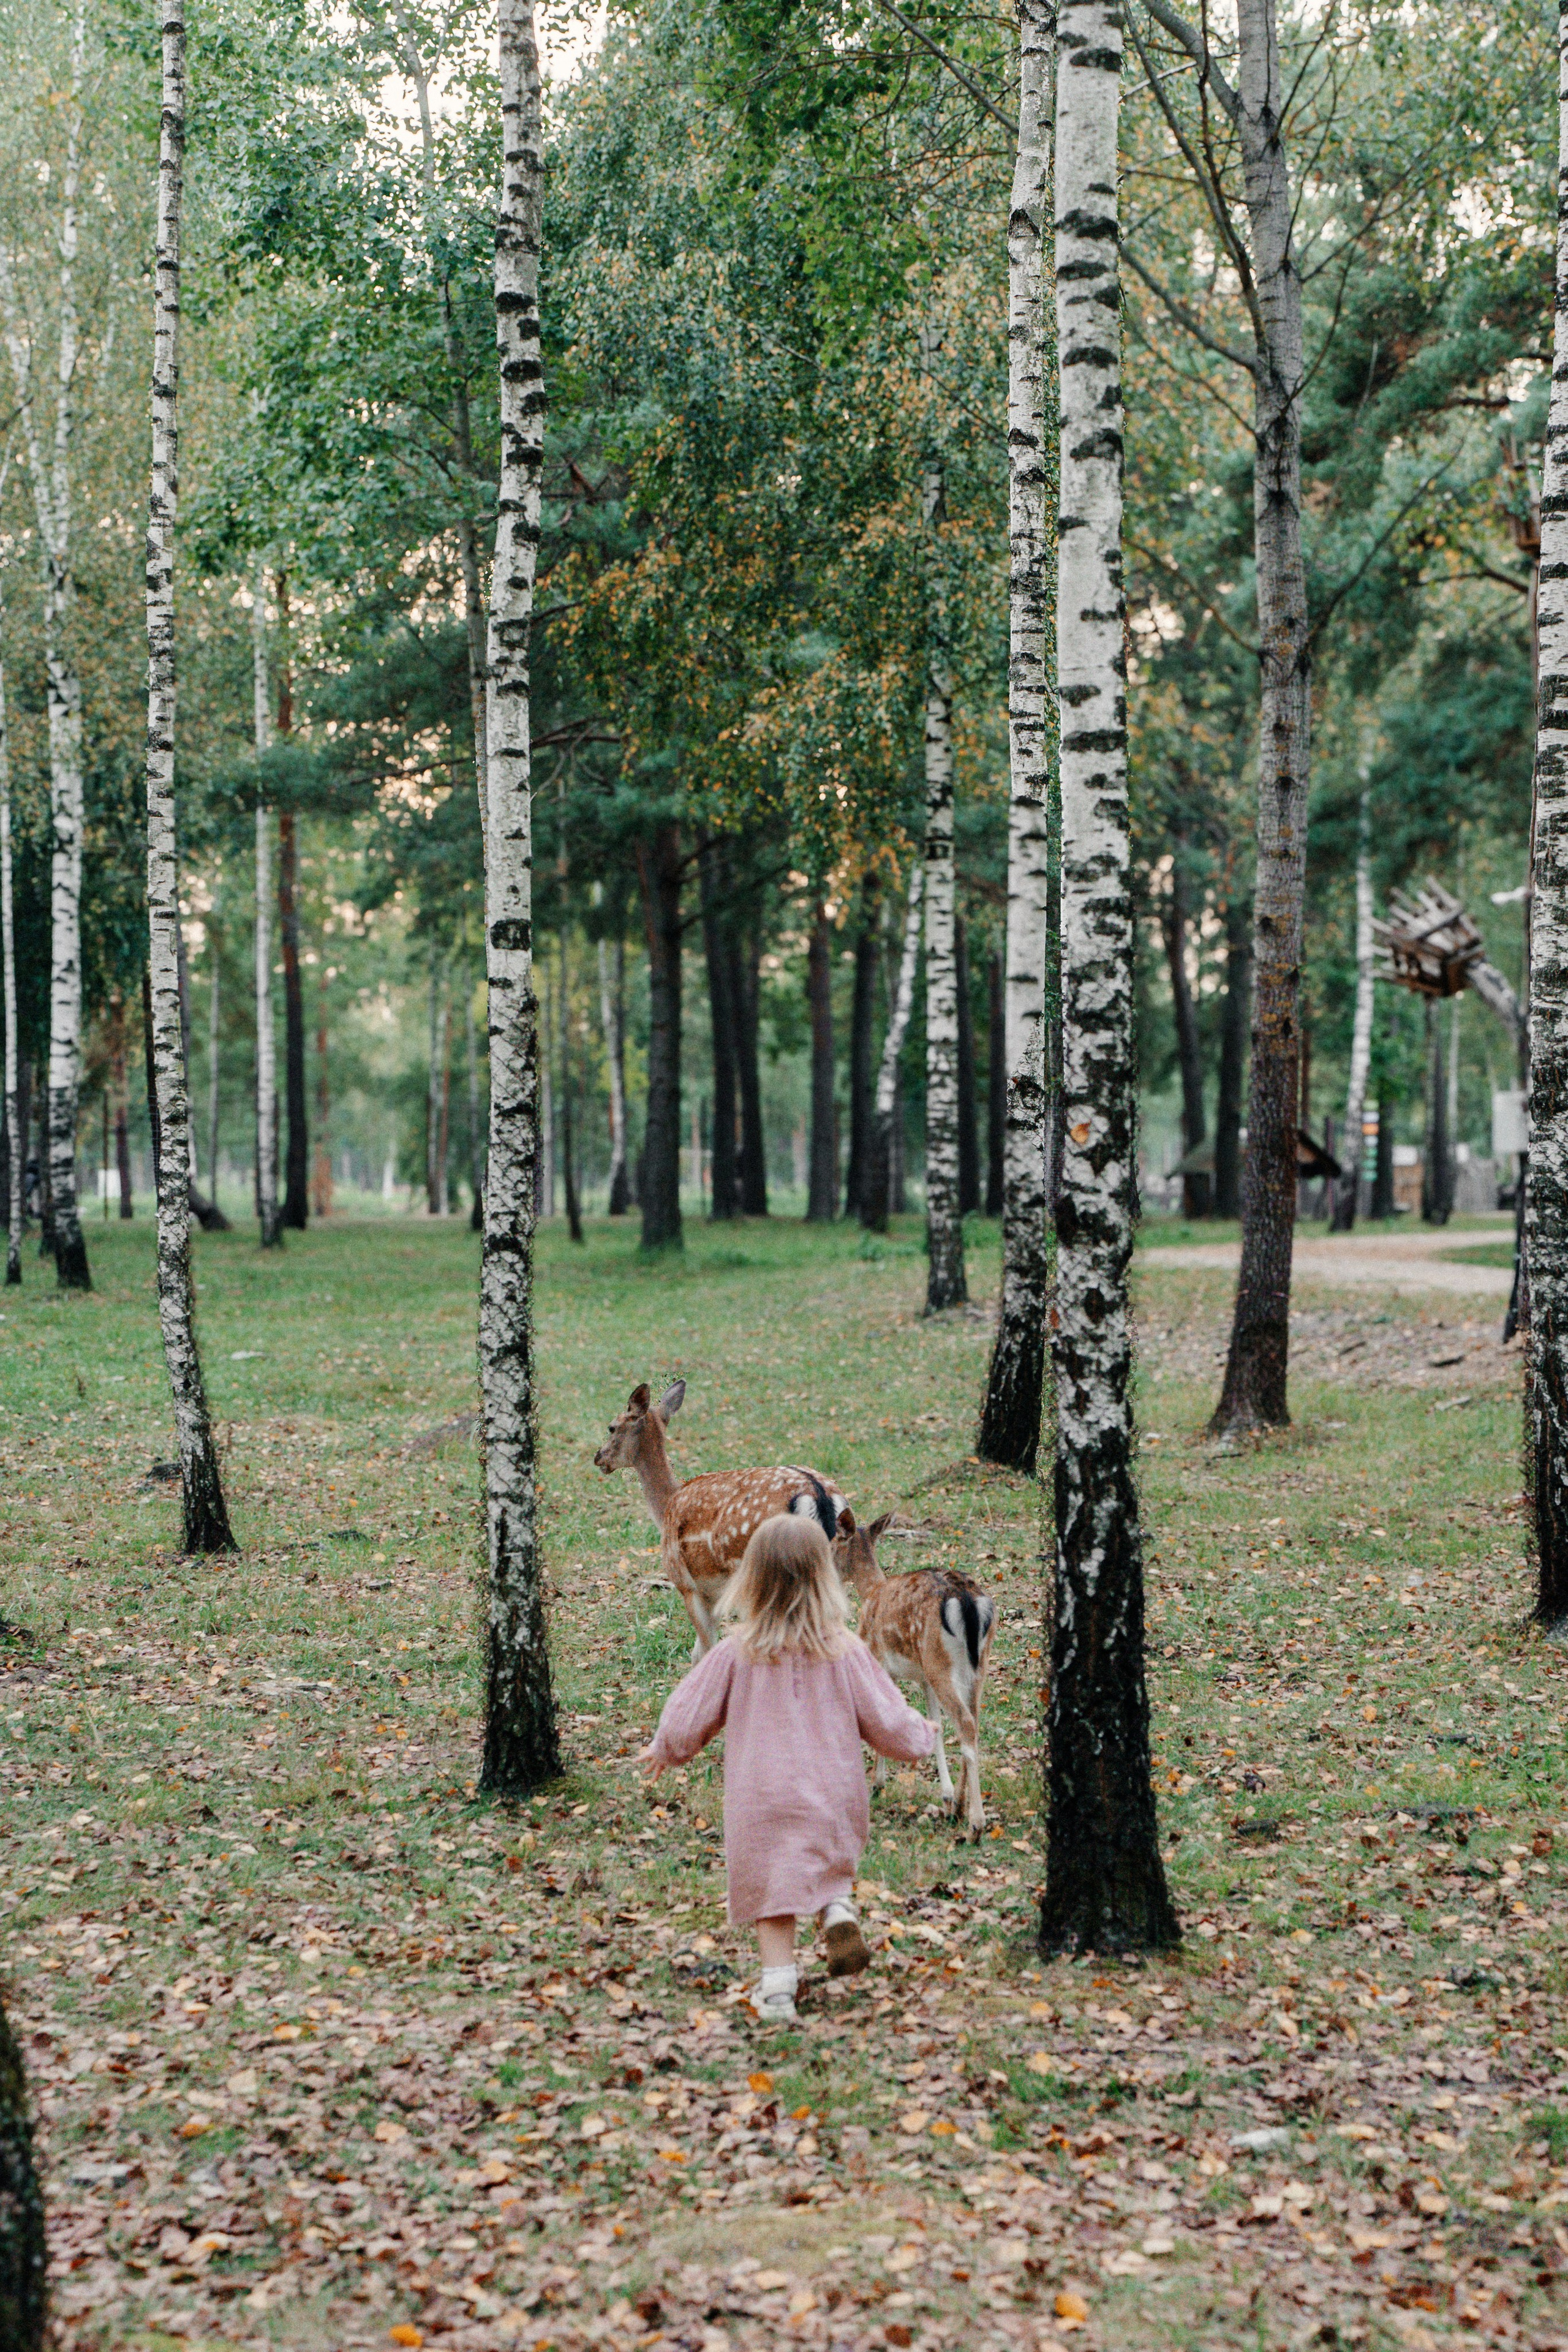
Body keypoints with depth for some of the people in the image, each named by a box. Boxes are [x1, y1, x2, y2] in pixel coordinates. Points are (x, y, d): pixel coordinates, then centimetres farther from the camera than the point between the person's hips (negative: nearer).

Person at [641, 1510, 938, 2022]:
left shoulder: (735, 1653, -9)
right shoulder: (846, 1652, -7)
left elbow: (687, 1719, 0)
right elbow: (888, 1723, 1)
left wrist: (663, 1751, 22)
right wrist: (923, 1736, 23)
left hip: (762, 1801, -1)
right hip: (834, 1798, 1)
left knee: (770, 1888, 10)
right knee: (830, 1864, 25)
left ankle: (778, 1990, 7)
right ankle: (839, 1909, -3)